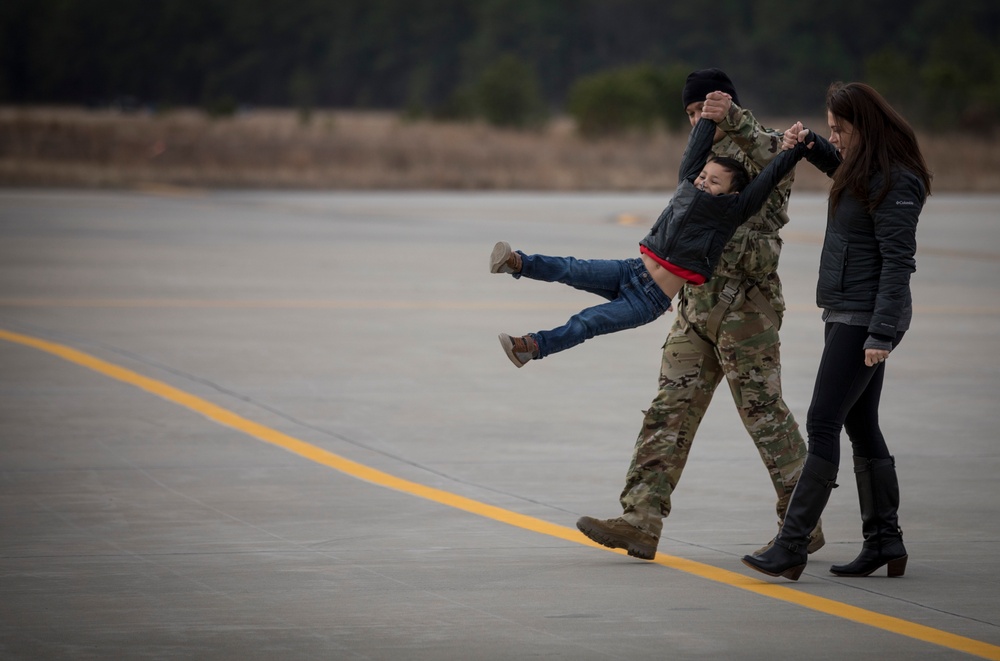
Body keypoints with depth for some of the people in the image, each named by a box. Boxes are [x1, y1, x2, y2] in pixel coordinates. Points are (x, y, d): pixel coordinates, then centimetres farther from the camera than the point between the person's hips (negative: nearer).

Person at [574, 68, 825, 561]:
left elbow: (774, 156, -31)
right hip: (697, 304, 8)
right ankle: (640, 522, 0)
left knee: (765, 414, -3)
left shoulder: (759, 149, -6)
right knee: (669, 412, 2)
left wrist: (733, 117, -44)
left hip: (745, 305, -8)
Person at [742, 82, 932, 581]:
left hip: (865, 318, -10)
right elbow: (841, 165, 37)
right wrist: (807, 144, 15)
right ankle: (884, 543, 17)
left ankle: (791, 546, -12)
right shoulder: (864, 169, 11)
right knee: (861, 427, 12)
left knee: (822, 424, -11)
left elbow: (898, 263, -22)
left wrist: (880, 334, -26)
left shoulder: (894, 183, -17)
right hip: (847, 315, 10)